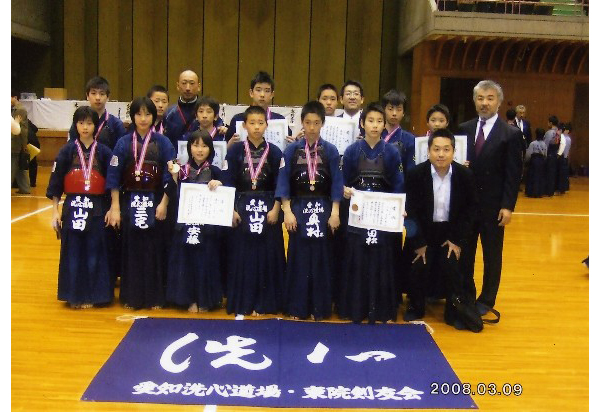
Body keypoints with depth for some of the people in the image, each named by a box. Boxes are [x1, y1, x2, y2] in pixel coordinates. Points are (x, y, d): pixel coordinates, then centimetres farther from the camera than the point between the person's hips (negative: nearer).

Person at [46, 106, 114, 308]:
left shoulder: (104, 152, 2)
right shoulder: (67, 151, 2)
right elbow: (55, 182, 3)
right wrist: (55, 212, -1)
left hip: (97, 208, 0)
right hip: (73, 206, 0)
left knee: (95, 253, 4)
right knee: (73, 254, 4)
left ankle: (93, 295, 15)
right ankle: (75, 295, 15)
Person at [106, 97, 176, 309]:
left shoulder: (163, 143, 1)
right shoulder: (124, 143, 2)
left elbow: (170, 176, -2)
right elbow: (114, 177, 1)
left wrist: (163, 204, -9)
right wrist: (115, 206, -4)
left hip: (155, 202, -1)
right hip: (130, 202, 1)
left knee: (155, 249, 3)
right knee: (131, 249, 5)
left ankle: (155, 296, 15)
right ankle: (131, 296, 17)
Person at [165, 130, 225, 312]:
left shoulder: (215, 172, 1)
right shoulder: (182, 171, 3)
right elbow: (174, 198, -3)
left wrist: (219, 185, -17)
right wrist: (174, 177, -12)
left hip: (208, 226, -1)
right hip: (185, 224, 1)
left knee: (206, 261, 4)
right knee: (186, 261, 5)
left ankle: (205, 299, 19)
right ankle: (190, 299, 18)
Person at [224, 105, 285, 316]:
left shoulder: (274, 152, 3)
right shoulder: (236, 150, 1)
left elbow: (279, 185, 3)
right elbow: (229, 182, 1)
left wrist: (275, 209, -6)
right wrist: (232, 210, -6)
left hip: (267, 208, 1)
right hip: (242, 207, 0)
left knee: (267, 255, 3)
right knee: (242, 255, 3)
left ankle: (265, 302, 14)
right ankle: (242, 302, 14)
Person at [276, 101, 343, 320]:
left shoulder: (331, 151, 2)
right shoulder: (291, 150, 2)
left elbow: (337, 184, 1)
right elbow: (283, 182, 0)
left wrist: (335, 213, -5)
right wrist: (287, 211, -7)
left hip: (323, 209, 0)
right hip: (298, 207, 0)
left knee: (321, 258, 4)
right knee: (298, 256, 4)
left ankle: (319, 307, 14)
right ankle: (297, 307, 13)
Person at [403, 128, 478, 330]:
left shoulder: (465, 175, -10)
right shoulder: (415, 174, -14)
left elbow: (470, 209, -2)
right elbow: (411, 211, -10)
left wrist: (457, 240, -7)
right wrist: (418, 243, -12)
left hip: (451, 232, 1)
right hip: (423, 231, 0)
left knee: (451, 267, -13)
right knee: (418, 267, -10)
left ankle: (454, 312, 7)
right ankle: (415, 307, 15)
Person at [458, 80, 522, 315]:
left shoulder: (511, 134, -6)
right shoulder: (464, 130, 5)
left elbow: (513, 174, -8)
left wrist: (508, 206, -13)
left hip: (493, 205, -3)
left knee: (492, 254, 9)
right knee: (464, 252, 12)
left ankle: (487, 300, 22)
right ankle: (465, 295, 27)